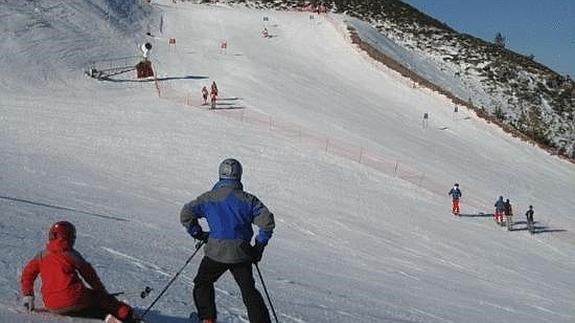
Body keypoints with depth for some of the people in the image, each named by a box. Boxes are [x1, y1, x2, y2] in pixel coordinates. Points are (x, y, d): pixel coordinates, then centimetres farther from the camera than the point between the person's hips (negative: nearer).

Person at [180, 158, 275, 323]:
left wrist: (199, 234, 9)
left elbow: (186, 214, -2)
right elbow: (267, 221, -6)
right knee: (249, 291, 12)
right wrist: (259, 246, 4)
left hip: (216, 252, -1)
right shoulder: (247, 199, 1)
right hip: (241, 253, 1)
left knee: (202, 283, 23)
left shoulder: (208, 198, 1)